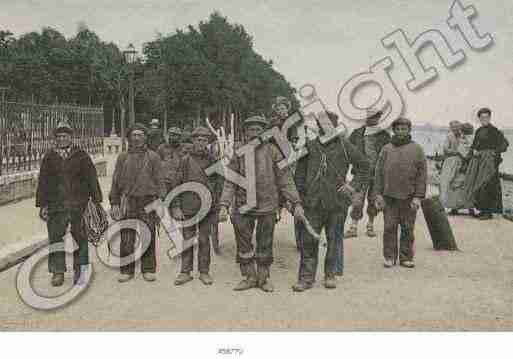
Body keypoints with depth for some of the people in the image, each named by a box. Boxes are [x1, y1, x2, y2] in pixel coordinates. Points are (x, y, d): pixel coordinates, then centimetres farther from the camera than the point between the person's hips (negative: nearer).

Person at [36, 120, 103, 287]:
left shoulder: (81, 155, 5)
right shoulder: (49, 157, 9)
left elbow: (92, 179, 4)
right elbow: (42, 182, 9)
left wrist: (96, 200, -1)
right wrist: (42, 204, 4)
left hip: (78, 204, -1)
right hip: (55, 205, 1)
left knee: (80, 237, 3)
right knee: (55, 238, 2)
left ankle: (80, 270, 15)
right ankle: (58, 271, 12)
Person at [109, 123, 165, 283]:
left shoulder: (153, 157, 7)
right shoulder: (122, 157, 12)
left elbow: (159, 181, 6)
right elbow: (116, 181, 13)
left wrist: (160, 201, -3)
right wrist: (114, 203, 6)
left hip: (148, 202, -1)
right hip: (128, 202, 1)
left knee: (148, 238, 2)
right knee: (126, 239, 2)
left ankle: (148, 269, 13)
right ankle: (126, 270, 13)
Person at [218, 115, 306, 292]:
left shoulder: (272, 151, -1)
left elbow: (284, 180, -1)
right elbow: (230, 181, 1)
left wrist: (296, 203, -8)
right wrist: (224, 205, -9)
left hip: (267, 206, -1)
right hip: (243, 206, 1)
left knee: (265, 245, 9)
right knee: (243, 244, 7)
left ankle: (264, 277, 25)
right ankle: (249, 277, 23)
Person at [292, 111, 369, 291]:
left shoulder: (344, 146, 1)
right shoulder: (310, 146, 5)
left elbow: (364, 165, 9)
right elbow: (300, 173, 10)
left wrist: (354, 186, 0)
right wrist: (300, 196, 4)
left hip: (337, 202, -1)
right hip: (313, 202, 1)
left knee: (334, 241, 9)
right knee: (309, 240, 0)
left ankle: (330, 275, 24)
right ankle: (306, 277, 8)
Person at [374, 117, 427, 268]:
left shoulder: (416, 149, 4)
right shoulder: (386, 149, 7)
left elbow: (422, 174, 1)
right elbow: (379, 172, 7)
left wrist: (418, 196, -6)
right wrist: (378, 194, 0)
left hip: (409, 197, -1)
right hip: (389, 196, 1)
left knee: (408, 229, 6)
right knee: (389, 227, 3)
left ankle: (406, 257, 16)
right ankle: (389, 256, 14)